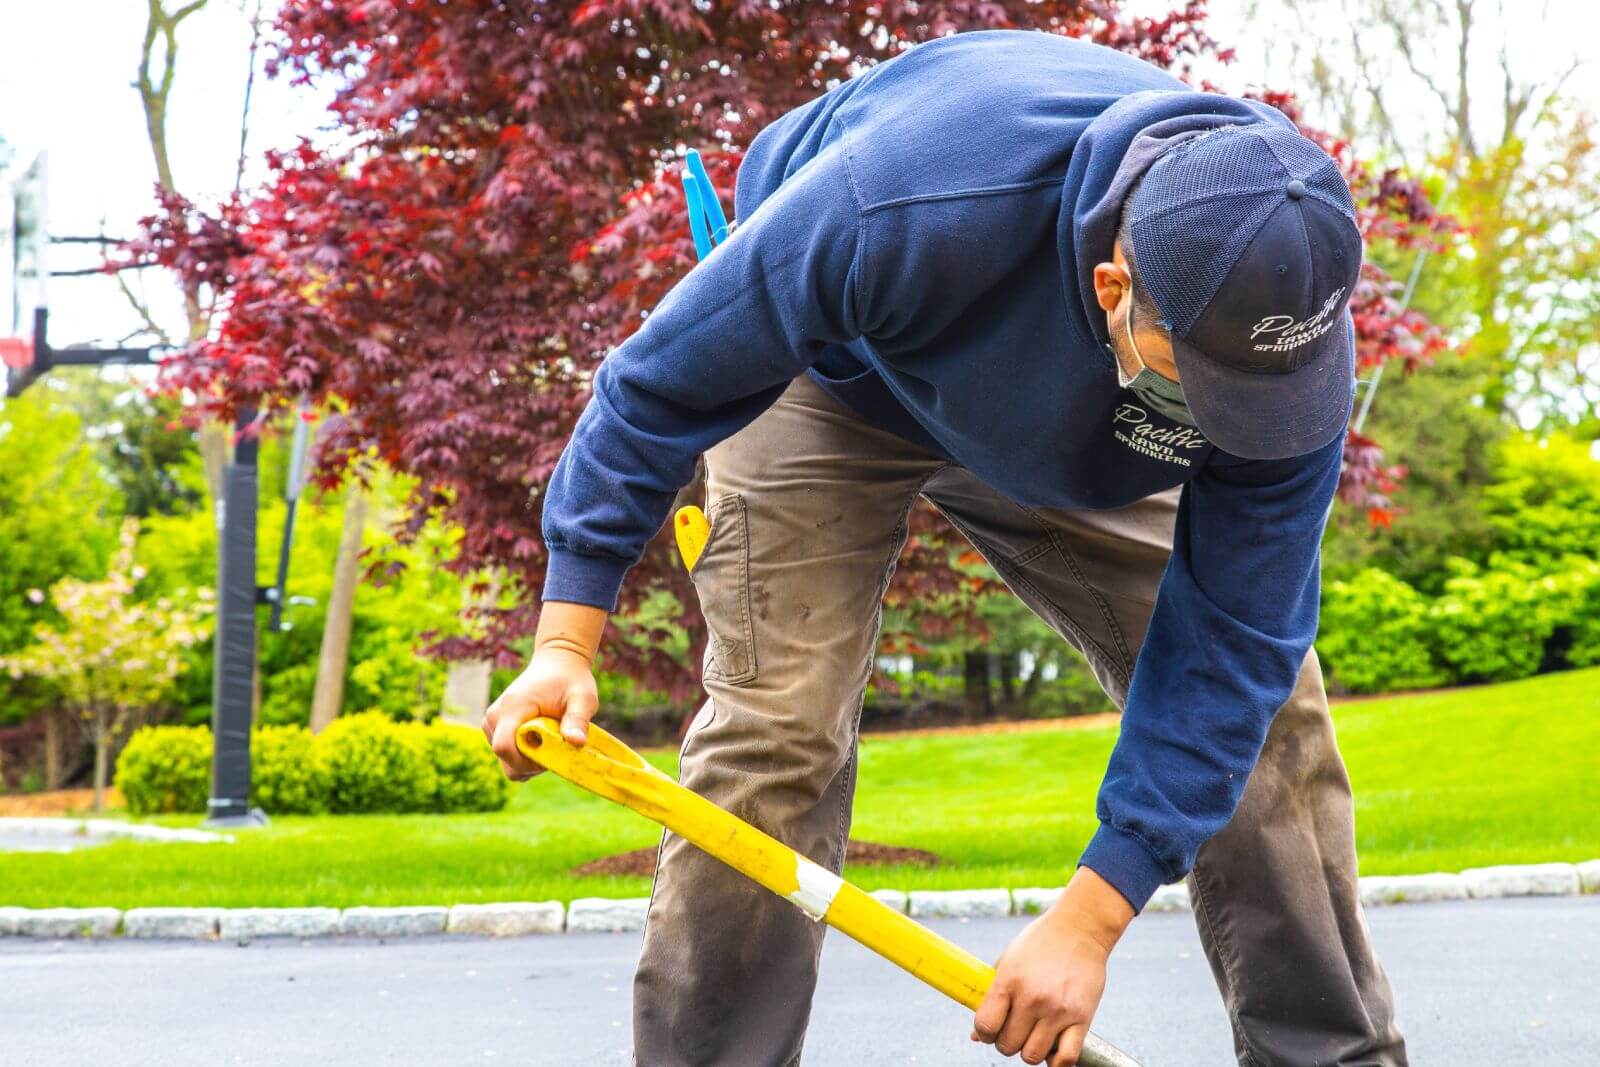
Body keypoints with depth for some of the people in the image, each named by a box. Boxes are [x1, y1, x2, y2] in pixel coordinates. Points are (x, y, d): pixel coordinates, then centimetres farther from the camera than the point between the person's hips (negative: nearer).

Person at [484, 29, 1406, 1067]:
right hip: (832, 376, -3)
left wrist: (1093, 917, -32)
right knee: (780, 722, -19)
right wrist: (569, 642, -29)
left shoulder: (1290, 328, -34)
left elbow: (1232, 642, -28)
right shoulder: (902, 214, -45)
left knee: (1263, 693, -7)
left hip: (1081, 446, 3)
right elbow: (665, 379, -29)